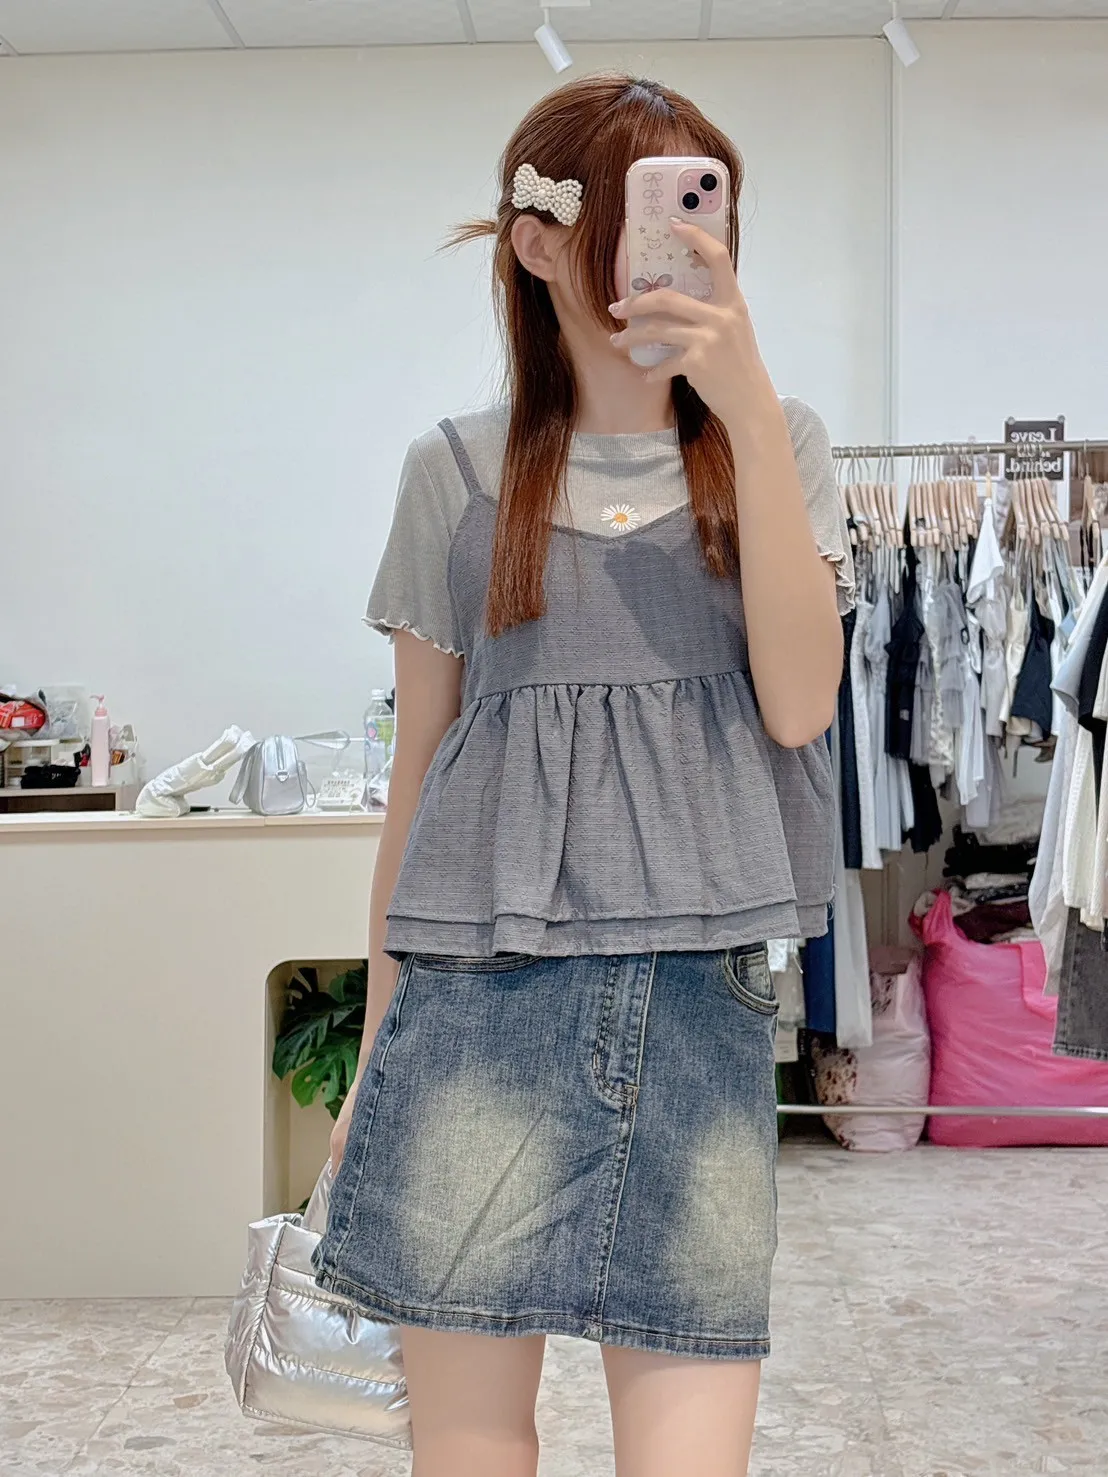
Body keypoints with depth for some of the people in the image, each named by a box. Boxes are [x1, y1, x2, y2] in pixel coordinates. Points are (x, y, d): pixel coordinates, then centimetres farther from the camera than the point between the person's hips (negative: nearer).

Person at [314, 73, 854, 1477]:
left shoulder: (775, 446, 9)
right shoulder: (457, 475, 8)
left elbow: (798, 702, -6)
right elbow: (419, 764, 10)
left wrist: (747, 405, -12)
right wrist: (377, 1047, 12)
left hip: (695, 999, 0)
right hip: (479, 998, 0)